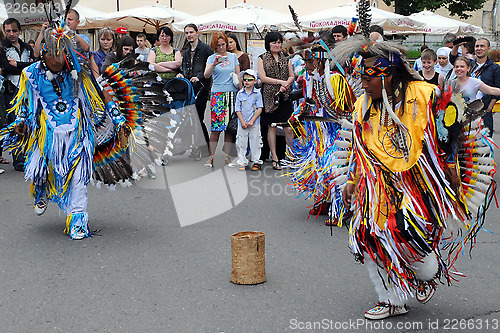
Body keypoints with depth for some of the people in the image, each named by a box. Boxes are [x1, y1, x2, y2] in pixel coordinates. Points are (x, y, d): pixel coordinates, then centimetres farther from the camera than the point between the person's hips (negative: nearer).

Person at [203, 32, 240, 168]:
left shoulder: (233, 57, 12)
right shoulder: (212, 58, 4)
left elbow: (238, 76, 15)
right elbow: (206, 75, -12)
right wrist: (214, 64, -28)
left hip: (232, 94, 2)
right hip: (217, 94, -2)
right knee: (216, 127, -8)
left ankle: (227, 156, 7)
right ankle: (211, 157, -4)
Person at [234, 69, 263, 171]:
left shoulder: (257, 93, -1)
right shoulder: (240, 94, 4)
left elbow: (260, 109, -5)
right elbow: (238, 109, 3)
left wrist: (252, 121, -13)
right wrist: (242, 122, -8)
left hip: (254, 124, -2)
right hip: (242, 124, 2)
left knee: (255, 143, 4)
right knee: (241, 143, 3)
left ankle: (256, 162, 15)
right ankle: (242, 163, 12)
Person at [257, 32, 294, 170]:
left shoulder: (286, 58, 14)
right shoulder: (262, 59, 4)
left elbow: (292, 76, 11)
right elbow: (262, 78, -4)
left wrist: (285, 85, -9)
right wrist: (280, 82, -10)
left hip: (284, 96, 2)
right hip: (269, 96, -2)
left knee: (288, 128, -2)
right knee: (271, 127, 1)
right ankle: (274, 157, 8)